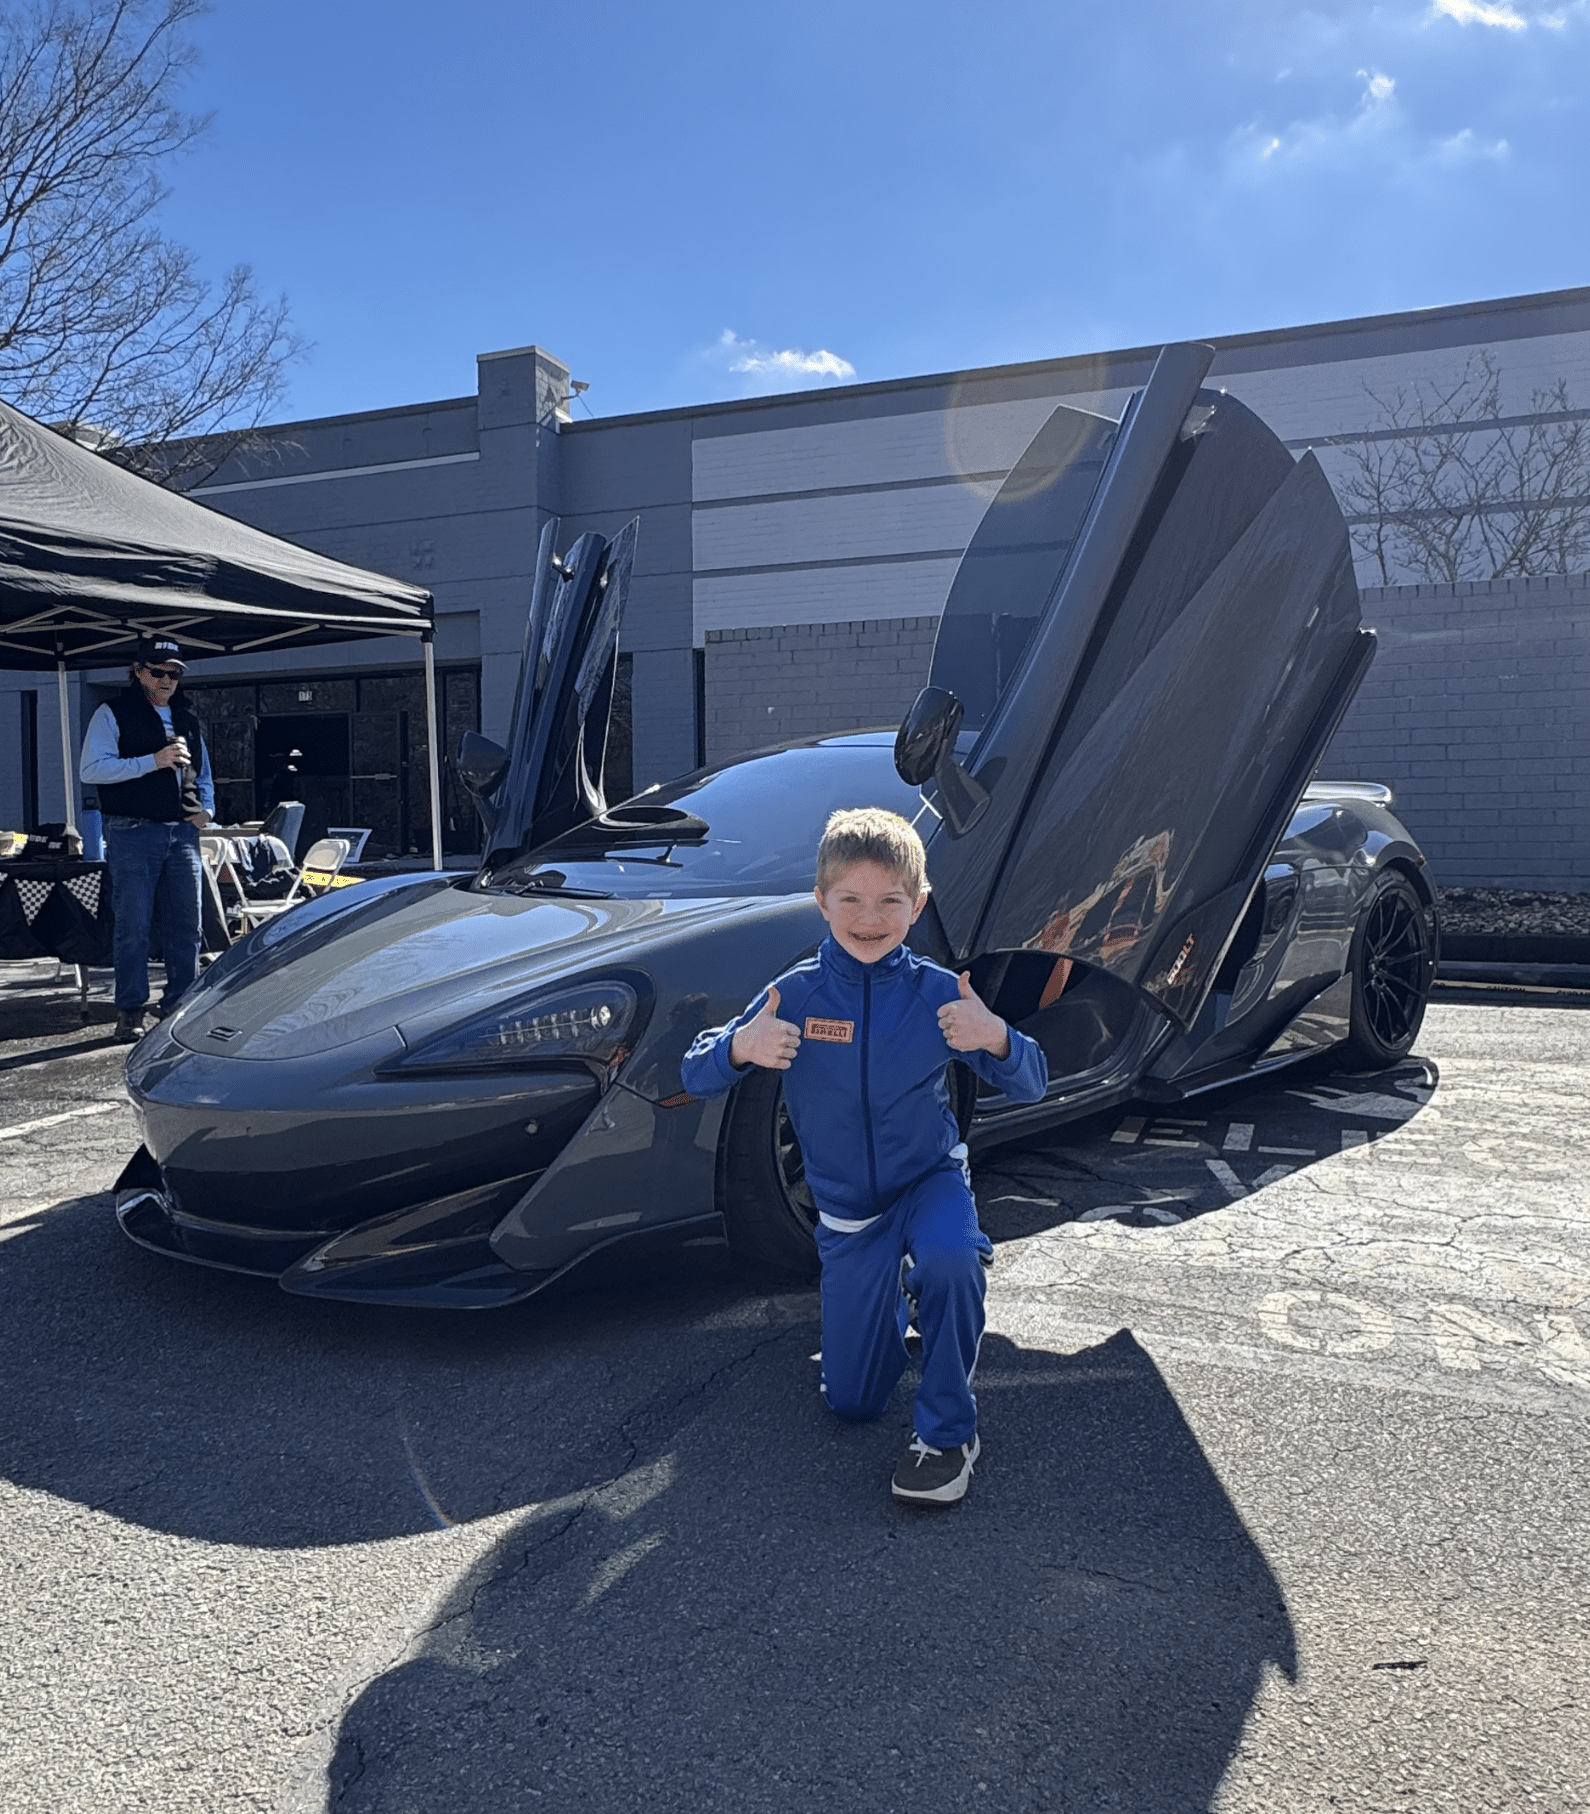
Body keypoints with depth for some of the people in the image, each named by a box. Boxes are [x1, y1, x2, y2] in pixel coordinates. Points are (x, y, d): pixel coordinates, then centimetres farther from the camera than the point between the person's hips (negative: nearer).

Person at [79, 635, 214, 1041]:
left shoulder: (186, 719, 18)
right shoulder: (112, 714, 1)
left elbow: (202, 774, 28)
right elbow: (91, 768, -10)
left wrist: (206, 808, 8)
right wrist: (152, 761, -17)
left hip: (183, 832, 5)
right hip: (133, 834, -5)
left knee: (186, 923, 6)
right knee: (134, 926, -3)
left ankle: (181, 1004, 16)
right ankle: (130, 1011, 5)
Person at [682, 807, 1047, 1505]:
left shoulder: (938, 994, -14)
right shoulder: (796, 994, -14)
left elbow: (1029, 1086, -11)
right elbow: (695, 1076, -12)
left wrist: (997, 1038, -34)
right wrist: (742, 1047, -35)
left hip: (930, 1179, -1)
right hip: (846, 1212, 2)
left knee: (947, 1260, -38)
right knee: (852, 1402, 8)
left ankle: (946, 1431, -13)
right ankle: (902, 1288, 38)